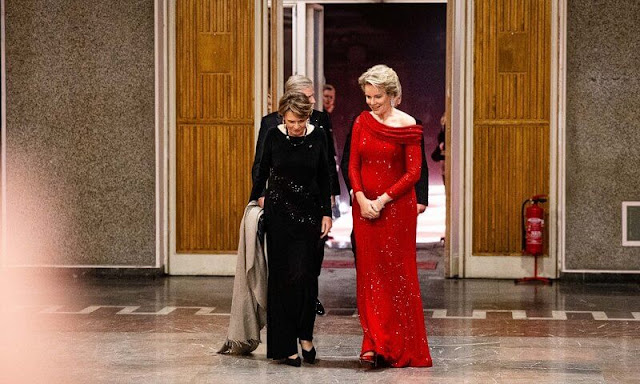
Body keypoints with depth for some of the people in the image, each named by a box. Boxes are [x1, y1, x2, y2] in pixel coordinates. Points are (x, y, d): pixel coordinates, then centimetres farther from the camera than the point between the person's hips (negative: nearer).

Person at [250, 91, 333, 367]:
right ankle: (285, 345, 2)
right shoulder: (274, 137, -4)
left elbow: (324, 178, 5)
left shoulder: (317, 137, -1)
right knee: (282, 277, -2)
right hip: (279, 213, -1)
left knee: (306, 276, -5)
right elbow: (262, 172, 7)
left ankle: (305, 335, 14)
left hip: (309, 213, 1)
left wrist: (327, 213, 2)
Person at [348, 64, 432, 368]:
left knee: (398, 274, 0)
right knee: (370, 274, 1)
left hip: (397, 206, -3)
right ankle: (375, 346, 3)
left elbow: (413, 172, -8)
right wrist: (361, 198, -10)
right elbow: (353, 166, 6)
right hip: (365, 205, 3)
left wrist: (383, 200, -15)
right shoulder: (362, 122, 7)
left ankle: (403, 348, 8)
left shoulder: (407, 126, -5)